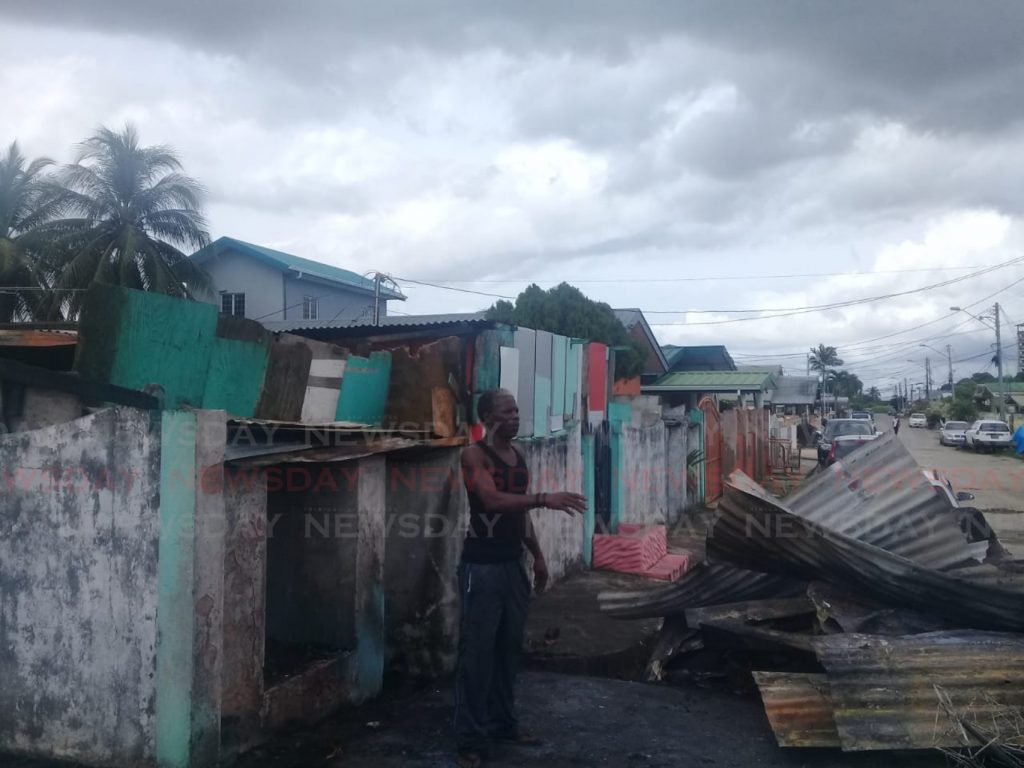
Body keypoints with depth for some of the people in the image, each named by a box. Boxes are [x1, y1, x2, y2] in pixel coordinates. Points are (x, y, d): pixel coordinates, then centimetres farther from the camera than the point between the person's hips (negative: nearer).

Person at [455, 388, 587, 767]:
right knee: (477, 651, -3)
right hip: (481, 566, -7)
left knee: (509, 647, 14)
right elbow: (493, 499, -28)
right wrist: (545, 499, -37)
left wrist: (537, 555, 19)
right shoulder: (474, 455, -12)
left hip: (513, 564, 7)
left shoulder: (518, 457, 12)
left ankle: (503, 722, 28)